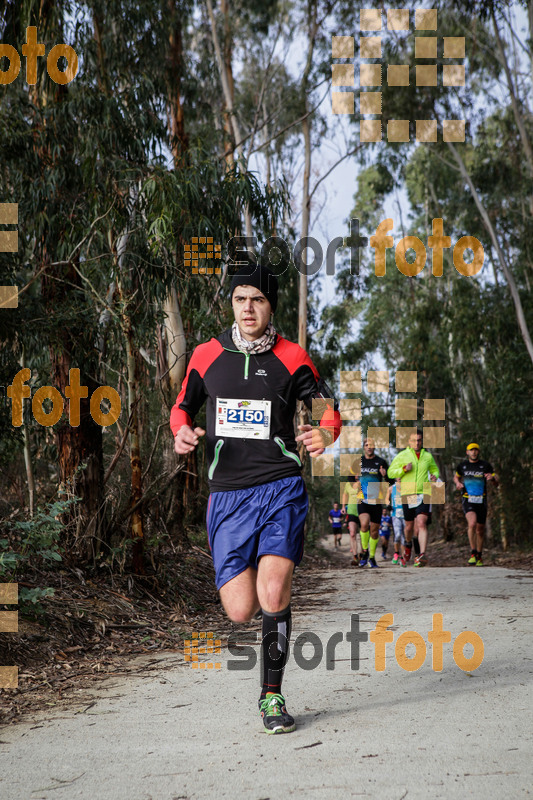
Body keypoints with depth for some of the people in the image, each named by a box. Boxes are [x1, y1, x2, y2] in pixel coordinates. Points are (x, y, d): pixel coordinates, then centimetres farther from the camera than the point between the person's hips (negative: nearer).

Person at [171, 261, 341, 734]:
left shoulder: (292, 357, 4)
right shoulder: (206, 356, 9)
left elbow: (327, 407, 8)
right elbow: (183, 407, 21)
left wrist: (325, 434, -16)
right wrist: (183, 433, -2)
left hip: (281, 487, -2)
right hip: (227, 495, 2)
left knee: (273, 595, -17)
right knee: (240, 611, -6)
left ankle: (272, 695, 3)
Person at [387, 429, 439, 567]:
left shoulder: (428, 456, 10)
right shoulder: (402, 456, 3)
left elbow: (435, 469, 25)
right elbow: (391, 473, 2)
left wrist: (434, 476, 2)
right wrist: (404, 469, -15)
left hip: (423, 495, 0)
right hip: (407, 495, 0)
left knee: (421, 524, -17)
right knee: (409, 526, 10)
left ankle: (423, 555, -25)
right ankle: (408, 544, 42)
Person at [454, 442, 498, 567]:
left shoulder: (485, 465, 2)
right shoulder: (462, 465, 6)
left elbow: (496, 484, 4)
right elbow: (456, 477, 26)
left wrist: (492, 478, -19)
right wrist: (458, 483, 3)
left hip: (481, 501, 1)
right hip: (467, 500, -1)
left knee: (480, 530, 9)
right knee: (472, 523, -26)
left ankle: (479, 557, 28)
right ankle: (473, 553, -16)